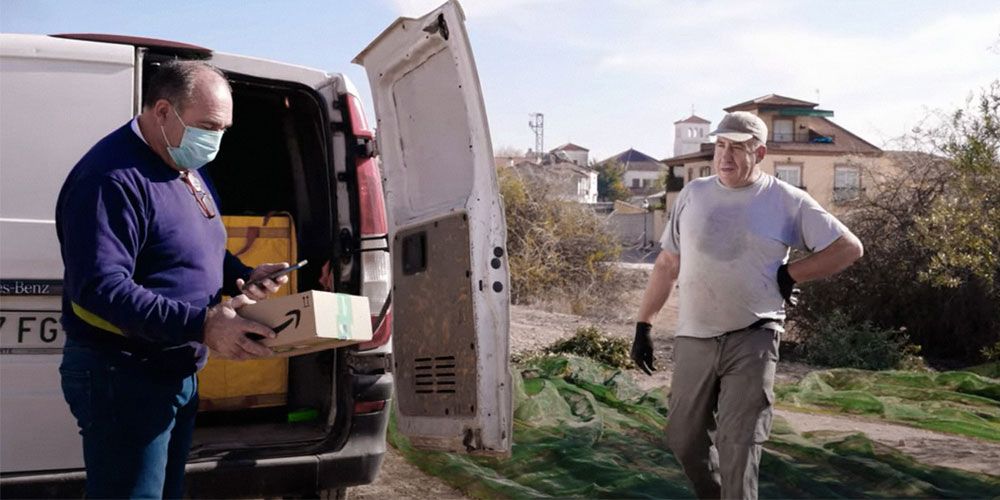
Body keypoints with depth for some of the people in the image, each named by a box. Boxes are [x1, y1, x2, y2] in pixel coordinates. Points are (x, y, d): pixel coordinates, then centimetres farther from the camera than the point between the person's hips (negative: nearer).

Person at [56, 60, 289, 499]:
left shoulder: (189, 170, 11)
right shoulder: (113, 177, -21)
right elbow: (100, 289, -30)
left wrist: (244, 276, 1)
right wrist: (201, 325, -36)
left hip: (179, 372, 10)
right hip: (122, 379, -10)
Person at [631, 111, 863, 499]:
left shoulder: (787, 201, -3)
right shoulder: (693, 194, 7)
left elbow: (849, 248, 1)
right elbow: (667, 263, 13)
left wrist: (788, 275, -4)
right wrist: (643, 324, 11)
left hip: (752, 339, -4)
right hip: (694, 338, 4)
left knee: (739, 447, -7)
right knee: (683, 439, 11)